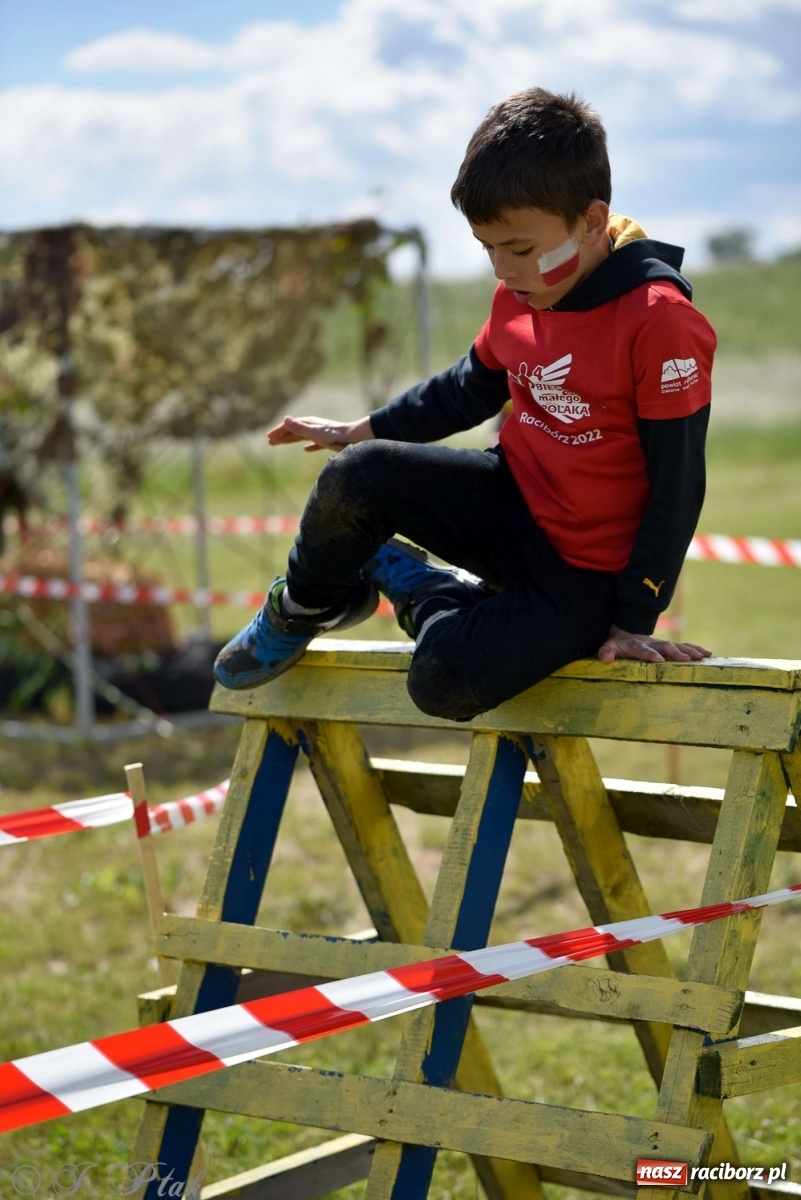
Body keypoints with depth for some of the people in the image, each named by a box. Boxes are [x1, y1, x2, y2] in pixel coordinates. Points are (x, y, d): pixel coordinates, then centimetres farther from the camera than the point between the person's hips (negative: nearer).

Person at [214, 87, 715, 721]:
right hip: (512, 501, 6)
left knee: (445, 682, -25)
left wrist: (635, 618, -16)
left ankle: (432, 595, 10)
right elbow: (472, 387, 20)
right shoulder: (517, 298, -1)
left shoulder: (661, 322, -24)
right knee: (357, 475, -17)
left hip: (584, 575, -6)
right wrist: (363, 432, 16)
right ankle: (303, 609, 13)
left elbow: (678, 483, -19)